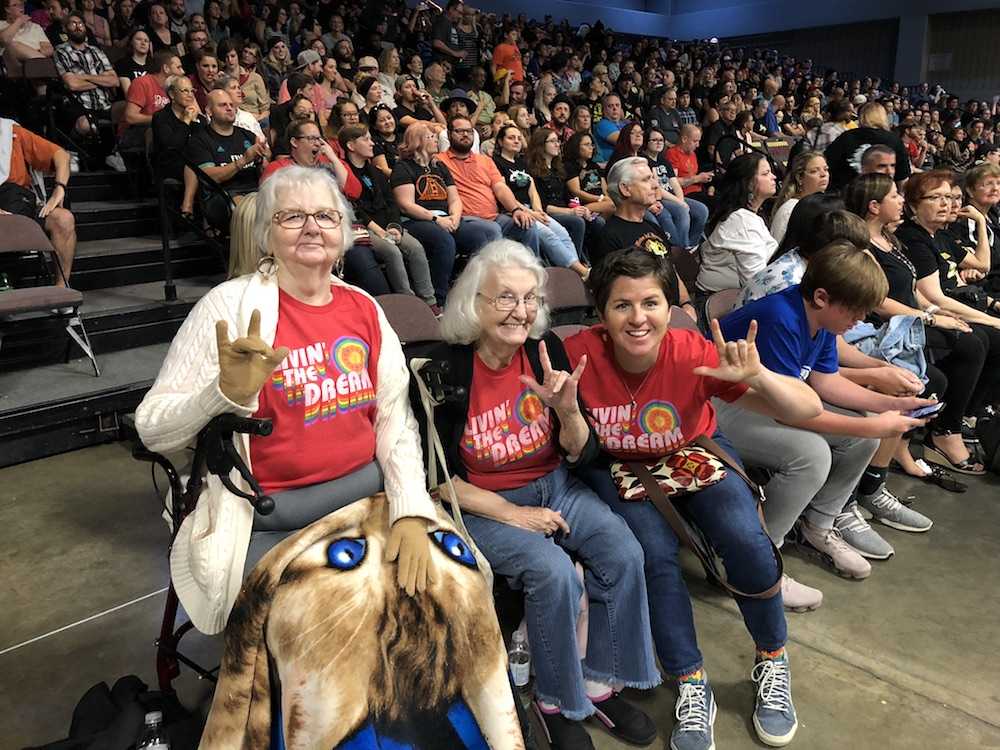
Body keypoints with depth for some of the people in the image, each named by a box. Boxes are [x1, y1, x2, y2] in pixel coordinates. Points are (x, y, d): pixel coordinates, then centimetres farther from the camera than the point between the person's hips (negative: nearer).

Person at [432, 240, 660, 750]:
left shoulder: (546, 349, -6)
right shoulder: (447, 369, -17)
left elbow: (578, 454, -1)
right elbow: (442, 477, -11)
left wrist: (567, 409, -22)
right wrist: (512, 515, -18)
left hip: (555, 488, 5)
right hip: (482, 506, -4)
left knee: (624, 554, -17)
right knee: (554, 572, -27)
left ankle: (600, 684, 5)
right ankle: (556, 701, 0)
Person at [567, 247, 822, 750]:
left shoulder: (694, 354, -28)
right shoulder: (580, 354, -27)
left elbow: (808, 409, -26)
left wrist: (756, 377, -46)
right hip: (618, 466, 0)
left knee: (745, 540, -22)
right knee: (656, 551, -25)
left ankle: (772, 661, 7)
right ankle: (691, 686, -2)